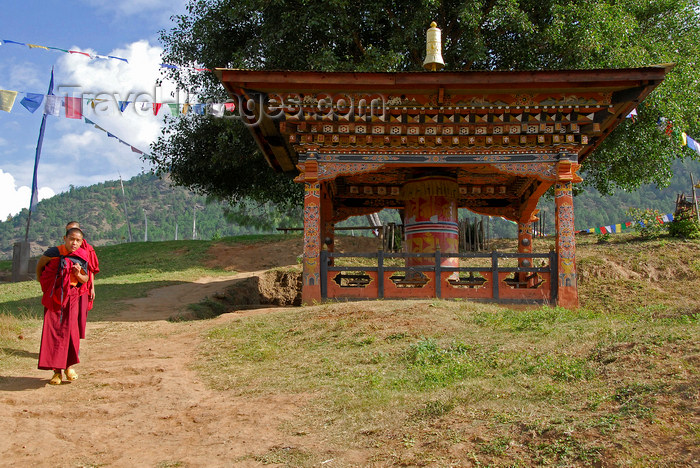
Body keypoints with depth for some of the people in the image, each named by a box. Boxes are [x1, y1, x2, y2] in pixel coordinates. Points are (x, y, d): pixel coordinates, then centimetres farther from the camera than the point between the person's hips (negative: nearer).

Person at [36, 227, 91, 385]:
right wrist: (39, 277, 25)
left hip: (71, 297, 1)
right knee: (53, 331, -6)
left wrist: (78, 274, -16)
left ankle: (69, 365, 13)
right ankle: (57, 371, 1)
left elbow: (85, 279, 6)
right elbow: (40, 263, 11)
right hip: (53, 297, -1)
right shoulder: (54, 252, -10)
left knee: (70, 329, -6)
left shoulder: (82, 258, -4)